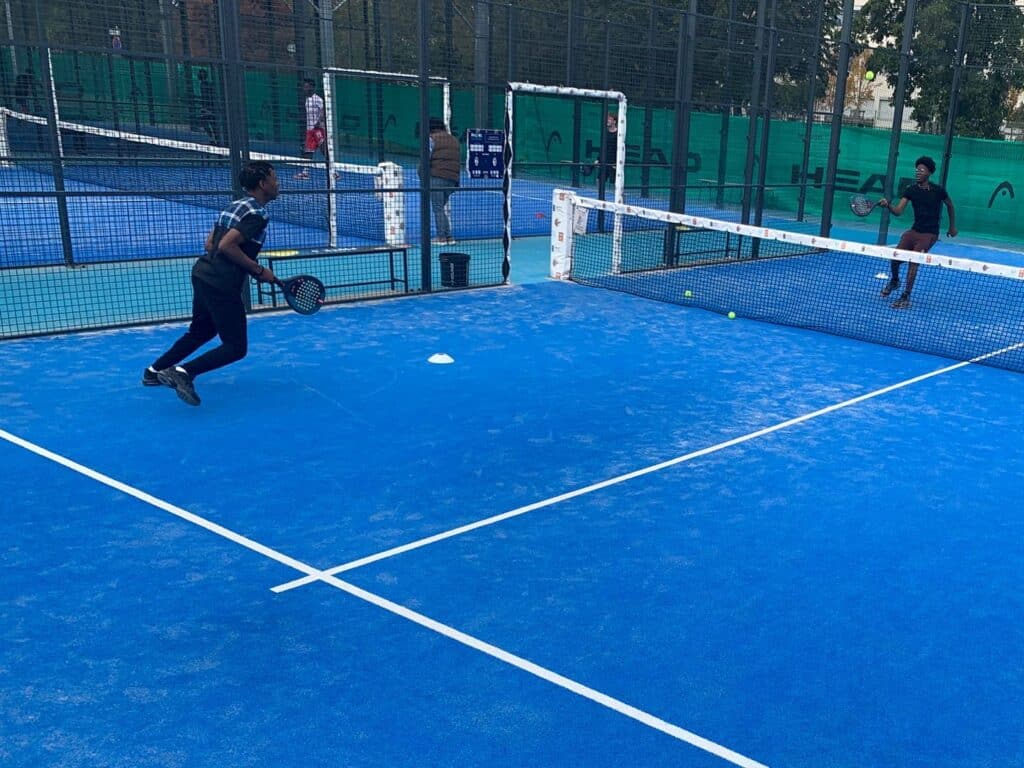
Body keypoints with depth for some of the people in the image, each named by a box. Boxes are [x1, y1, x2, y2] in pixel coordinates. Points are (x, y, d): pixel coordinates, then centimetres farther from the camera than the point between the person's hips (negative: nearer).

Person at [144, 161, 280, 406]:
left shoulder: (237, 205, 15)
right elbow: (226, 246, -23)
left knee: (200, 331, 28)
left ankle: (155, 370, 36)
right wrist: (259, 270, -15)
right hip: (222, 286, -10)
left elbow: (210, 243, 18)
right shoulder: (258, 214, -14)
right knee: (236, 347, -2)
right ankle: (184, 372, -15)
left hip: (203, 274, 10)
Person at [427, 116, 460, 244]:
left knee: (438, 208, -1)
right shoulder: (454, 140, 18)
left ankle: (441, 236, -3)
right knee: (444, 207, 16)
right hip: (452, 177, 6)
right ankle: (449, 236, 13)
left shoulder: (432, 139, -2)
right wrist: (456, 181, 23)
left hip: (436, 177, -6)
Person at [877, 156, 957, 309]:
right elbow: (898, 211, -10)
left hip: (929, 234, -3)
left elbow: (950, 205, 13)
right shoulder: (911, 190, -1)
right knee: (895, 258, -9)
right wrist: (887, 205, -31)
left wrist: (952, 226, 18)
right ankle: (894, 281, 25)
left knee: (914, 260, -20)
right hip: (914, 231, 3)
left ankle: (906, 297, -14)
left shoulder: (938, 190, -7)